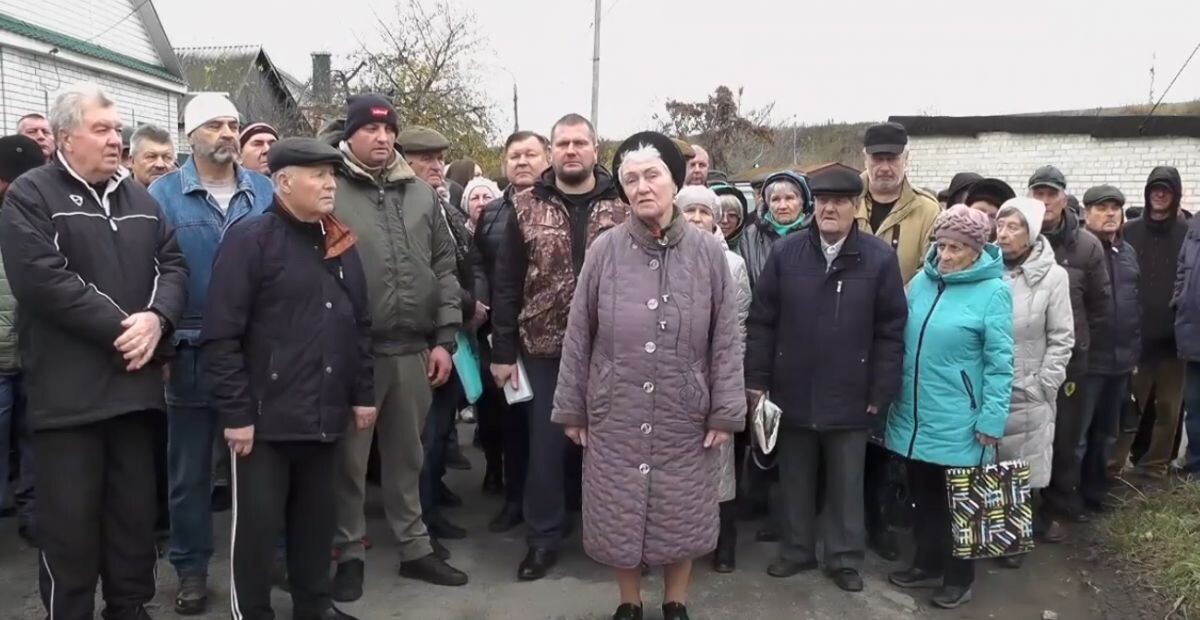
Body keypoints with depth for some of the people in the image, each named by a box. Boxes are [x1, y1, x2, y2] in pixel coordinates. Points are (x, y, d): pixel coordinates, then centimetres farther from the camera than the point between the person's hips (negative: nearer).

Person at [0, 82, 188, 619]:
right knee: (70, 522, 3)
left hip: (136, 384, 6)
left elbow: (172, 265, 9)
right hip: (67, 391, -5)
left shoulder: (138, 197, 15)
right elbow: (44, 281, -17)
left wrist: (156, 318, -10)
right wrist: (119, 327, -17)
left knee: (136, 513, 14)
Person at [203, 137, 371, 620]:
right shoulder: (250, 239, -10)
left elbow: (359, 325, 14)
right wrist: (236, 412, -15)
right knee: (257, 523, 5)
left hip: (323, 414, 6)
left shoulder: (339, 243, 10)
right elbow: (221, 336, -14)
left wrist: (362, 393, 11)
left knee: (317, 518, 17)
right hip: (265, 416, -6)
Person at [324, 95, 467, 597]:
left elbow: (443, 268, 9)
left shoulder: (421, 194, 9)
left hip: (413, 349, 4)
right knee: (350, 459, 9)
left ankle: (415, 548, 29)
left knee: (406, 456, 16)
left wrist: (444, 339, 4)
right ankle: (349, 554, 25)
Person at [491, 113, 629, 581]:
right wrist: (502, 352, -2)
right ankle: (543, 537, 23)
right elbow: (506, 283, 1)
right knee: (546, 445, 8)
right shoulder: (526, 207, 2)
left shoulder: (623, 205, 1)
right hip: (544, 349, 0)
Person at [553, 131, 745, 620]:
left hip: (685, 416, 0)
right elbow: (577, 336, -1)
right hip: (616, 415, 0)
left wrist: (726, 411, -4)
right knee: (619, 516, 12)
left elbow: (726, 339, -2)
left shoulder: (708, 252, -5)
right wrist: (571, 408, 0)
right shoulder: (604, 250, -6)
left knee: (682, 516, 13)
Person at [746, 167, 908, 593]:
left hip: (850, 398, -1)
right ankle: (796, 550, 32)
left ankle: (845, 558, 28)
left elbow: (891, 331, -4)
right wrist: (756, 380, -3)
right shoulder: (785, 253, -2)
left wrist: (881, 393, -7)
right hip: (792, 393, 2)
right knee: (795, 481, 16)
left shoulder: (879, 258, -5)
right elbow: (761, 321, 0)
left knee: (846, 485, 12)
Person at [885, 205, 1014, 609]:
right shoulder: (921, 281, 4)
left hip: (958, 422, -5)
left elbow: (999, 362, -11)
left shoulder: (993, 291, -10)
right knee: (923, 496, 17)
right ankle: (927, 565, 34)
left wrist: (992, 420, -13)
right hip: (914, 416, 5)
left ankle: (959, 577, 27)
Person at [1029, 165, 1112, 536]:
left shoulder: (1086, 245, -2)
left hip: (1069, 358, 1)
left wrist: (1081, 341, 7)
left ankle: (1059, 505, 25)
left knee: (1065, 436, 10)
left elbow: (1101, 306, 7)